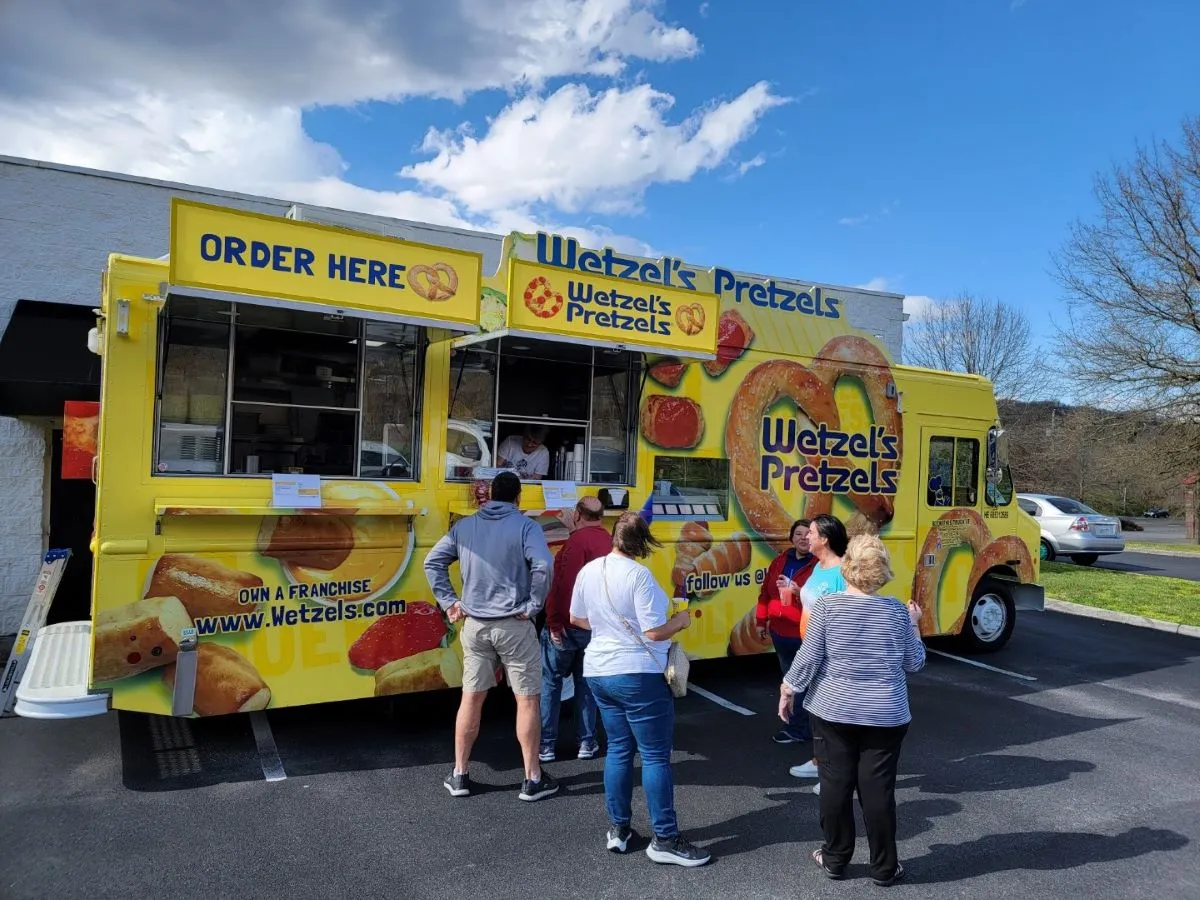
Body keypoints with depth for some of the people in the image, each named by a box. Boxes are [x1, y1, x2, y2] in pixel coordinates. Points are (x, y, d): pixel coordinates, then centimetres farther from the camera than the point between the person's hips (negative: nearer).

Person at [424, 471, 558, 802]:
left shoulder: (464, 526, 6)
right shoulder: (524, 526, -8)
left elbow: (432, 563, 6)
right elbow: (543, 565, -23)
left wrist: (449, 601, 5)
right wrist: (533, 606, -13)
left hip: (474, 625, 4)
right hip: (513, 626, -4)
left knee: (471, 699, 14)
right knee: (527, 700, 7)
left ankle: (459, 775, 23)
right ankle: (533, 779, 15)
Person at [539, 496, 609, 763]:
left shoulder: (577, 541, -17)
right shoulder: (611, 543, 5)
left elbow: (562, 585, -23)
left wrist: (554, 623, -19)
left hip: (567, 626, -6)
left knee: (550, 682, 8)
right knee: (586, 682, 18)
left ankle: (546, 745, 12)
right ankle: (587, 742, 20)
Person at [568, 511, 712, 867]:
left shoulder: (588, 571, 2)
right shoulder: (638, 574, -19)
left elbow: (576, 619, 14)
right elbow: (654, 632, -20)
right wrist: (681, 621, -2)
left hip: (599, 671, 7)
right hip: (638, 675, -7)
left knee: (619, 748, 17)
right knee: (655, 755, 2)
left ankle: (618, 829, 24)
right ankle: (665, 839, 10)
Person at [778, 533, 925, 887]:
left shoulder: (827, 606, -11)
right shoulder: (896, 610, -6)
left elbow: (808, 659, -10)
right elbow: (915, 663, 4)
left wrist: (787, 691, 5)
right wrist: (914, 624, 17)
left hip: (833, 712, -1)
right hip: (886, 716, 1)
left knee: (835, 785, 11)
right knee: (878, 790, 9)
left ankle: (835, 860, 24)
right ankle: (884, 868, 22)